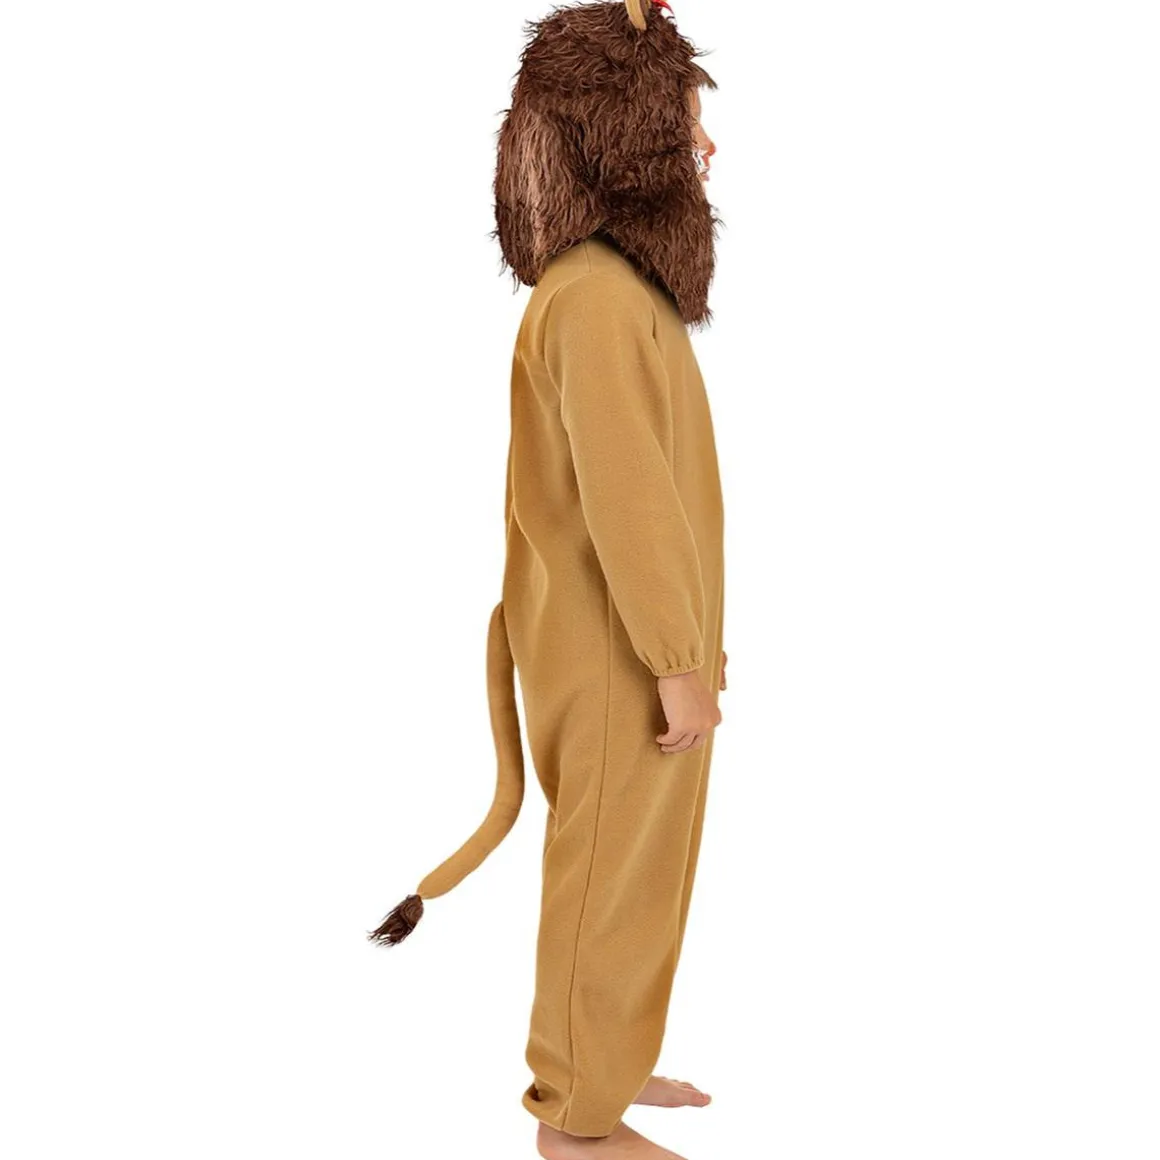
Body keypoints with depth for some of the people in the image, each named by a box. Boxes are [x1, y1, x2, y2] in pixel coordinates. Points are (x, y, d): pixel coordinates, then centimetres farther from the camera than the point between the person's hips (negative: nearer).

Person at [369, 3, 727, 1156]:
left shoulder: (624, 282, 9)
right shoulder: (596, 296, -22)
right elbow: (625, 498, -24)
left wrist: (687, 639, 14)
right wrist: (678, 662, -19)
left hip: (644, 645, 9)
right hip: (618, 663, -9)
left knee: (638, 874, 20)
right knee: (609, 882, 4)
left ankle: (613, 1062, 37)